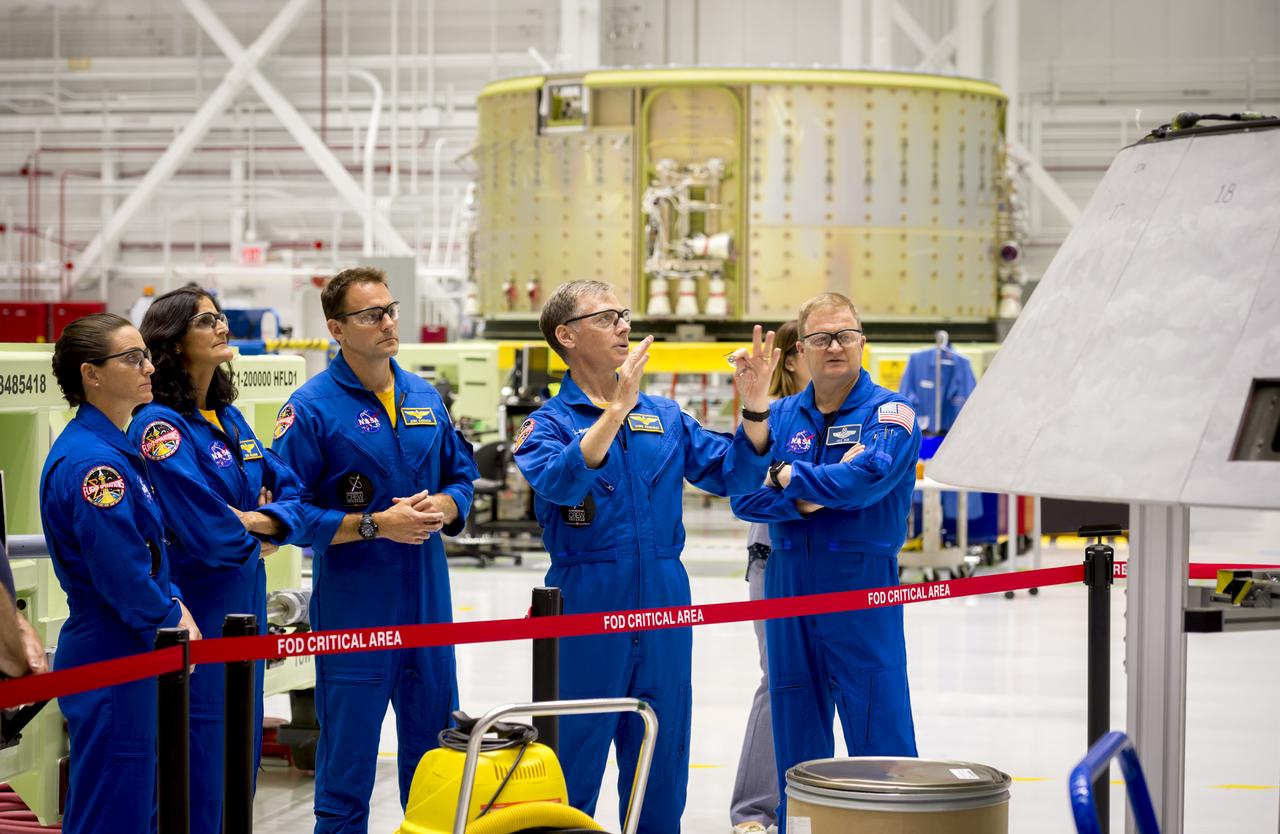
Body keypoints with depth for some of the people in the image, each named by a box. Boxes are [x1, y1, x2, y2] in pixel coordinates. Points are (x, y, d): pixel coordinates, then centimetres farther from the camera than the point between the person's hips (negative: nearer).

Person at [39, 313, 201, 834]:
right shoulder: (89, 462, -20)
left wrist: (177, 610, 3)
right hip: (108, 660, -10)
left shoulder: (117, 449, 12)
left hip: (133, 656, 10)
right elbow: (124, 577, -22)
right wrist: (173, 627, -8)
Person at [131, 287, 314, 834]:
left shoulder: (228, 416, 11)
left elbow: (294, 493, 9)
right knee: (201, 755, -2)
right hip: (196, 609, -8)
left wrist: (252, 520, -11)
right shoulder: (160, 424, -15)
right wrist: (255, 539, -4)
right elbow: (206, 533, -23)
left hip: (245, 604, 8)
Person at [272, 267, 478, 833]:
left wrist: (443, 506, -5)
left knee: (433, 746, 16)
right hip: (353, 607, -6)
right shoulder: (313, 408, -10)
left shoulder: (424, 397, 8)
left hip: (428, 601, 6)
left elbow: (461, 474, 16)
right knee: (347, 759, 2)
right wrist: (376, 525, -18)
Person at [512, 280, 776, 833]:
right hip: (586, 604, -4)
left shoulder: (664, 416, 11)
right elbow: (560, 481, -23)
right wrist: (617, 408, -29)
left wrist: (755, 407, -10)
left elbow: (734, 474, 5)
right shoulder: (548, 422, -3)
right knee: (574, 765, 2)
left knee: (662, 769, 11)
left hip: (663, 604, 4)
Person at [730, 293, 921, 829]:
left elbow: (867, 477, -20)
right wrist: (805, 500, -17)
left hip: (863, 587, -4)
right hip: (788, 585, 4)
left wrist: (789, 478, -7)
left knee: (880, 742, -5)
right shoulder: (779, 416, 10)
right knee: (796, 743, 11)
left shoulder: (888, 412, -2)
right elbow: (744, 495, 0)